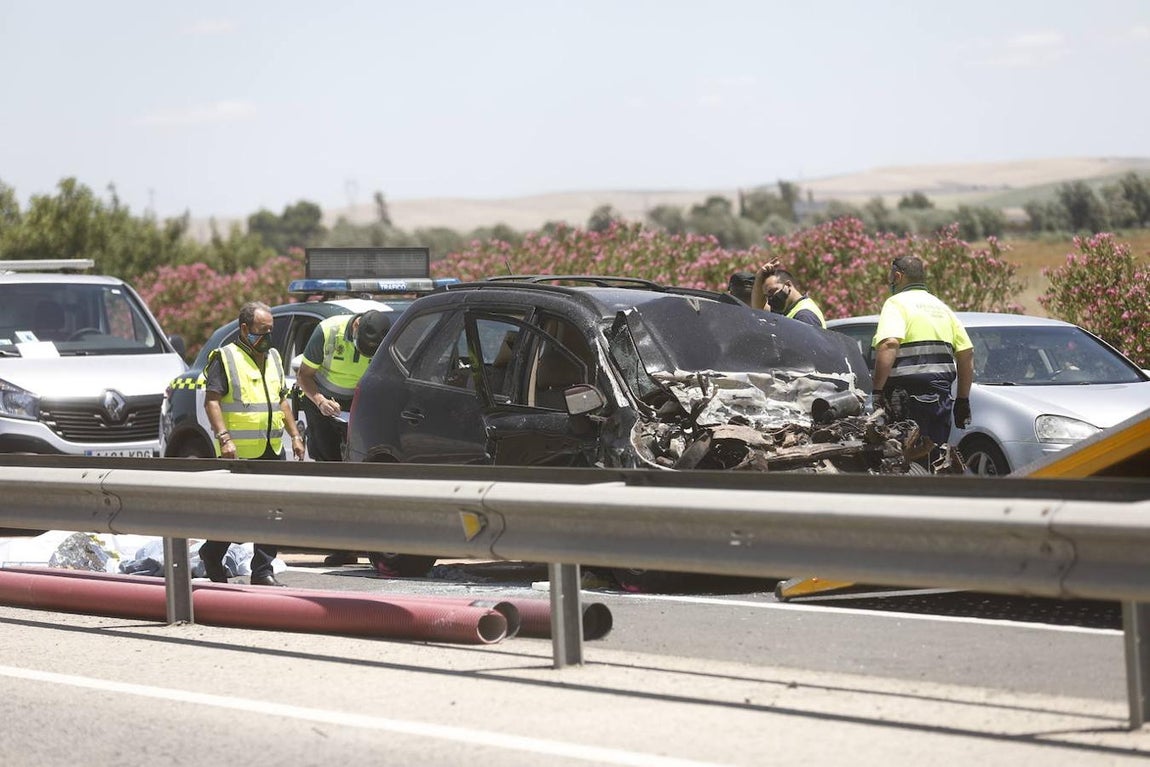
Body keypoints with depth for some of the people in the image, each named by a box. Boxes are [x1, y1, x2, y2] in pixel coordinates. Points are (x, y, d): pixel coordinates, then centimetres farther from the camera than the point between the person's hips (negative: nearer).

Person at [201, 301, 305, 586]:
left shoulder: (273, 358, 18)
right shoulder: (225, 358, -5)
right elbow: (211, 401, -12)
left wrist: (294, 435, 19)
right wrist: (224, 437, -22)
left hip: (271, 450, 7)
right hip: (239, 452, -7)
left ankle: (263, 571, 7)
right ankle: (211, 554, 21)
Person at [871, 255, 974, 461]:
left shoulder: (897, 303, -2)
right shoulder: (941, 307, 21)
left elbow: (889, 345, -20)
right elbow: (967, 354, 18)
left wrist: (877, 390, -19)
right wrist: (963, 400, 23)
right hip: (941, 396, 7)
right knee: (935, 458, 11)